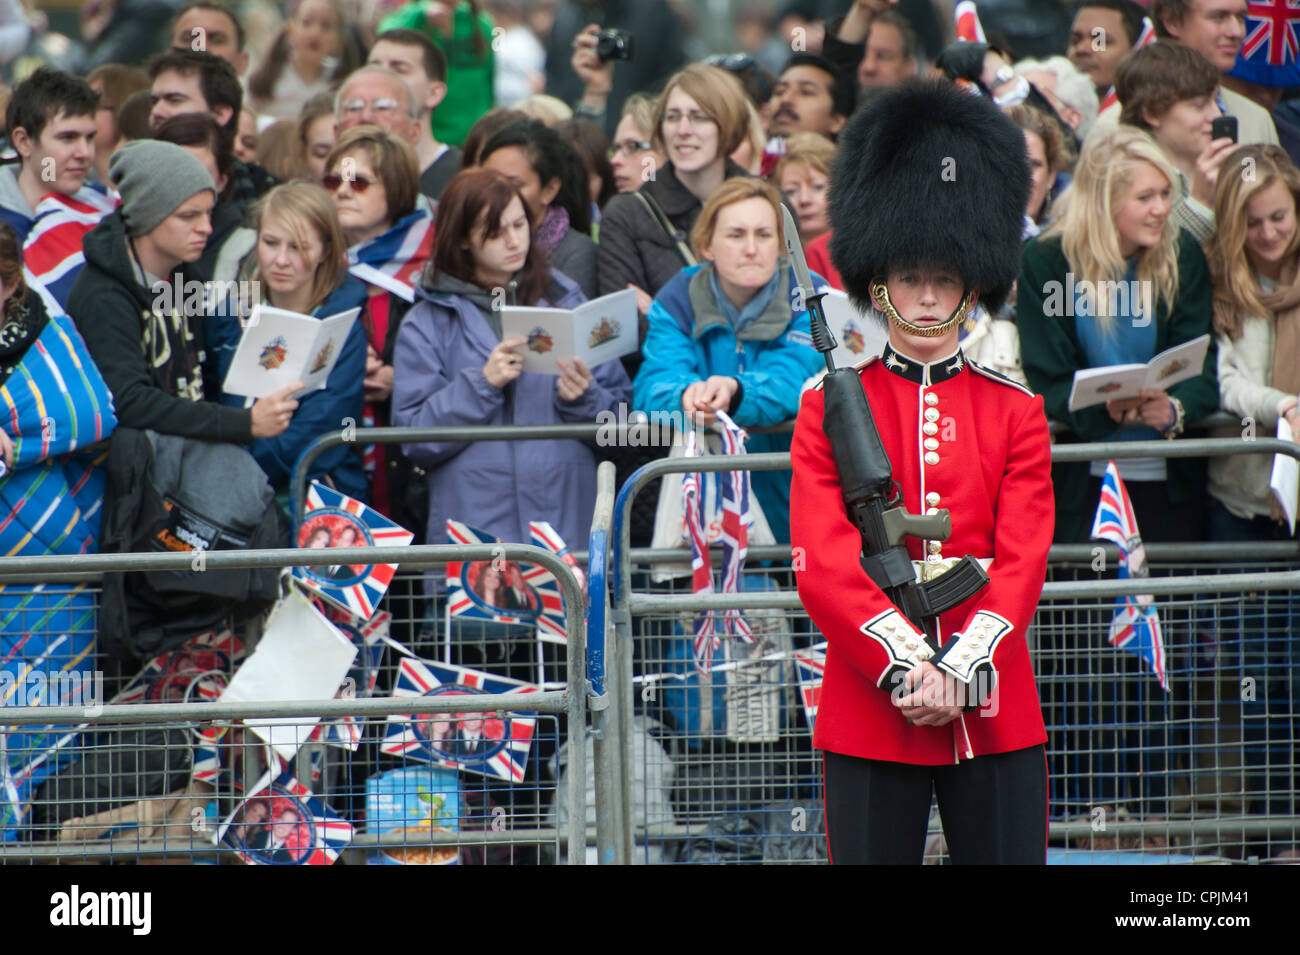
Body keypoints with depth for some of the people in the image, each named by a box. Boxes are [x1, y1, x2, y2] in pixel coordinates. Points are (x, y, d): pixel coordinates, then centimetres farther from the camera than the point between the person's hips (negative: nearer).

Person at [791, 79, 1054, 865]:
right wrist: (904, 667, -17)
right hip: (868, 712, -2)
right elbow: (824, 564, -6)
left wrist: (962, 669, -16)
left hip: (995, 709, 2)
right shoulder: (830, 408, 3)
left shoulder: (1016, 412, 8)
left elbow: (1023, 562, -1)